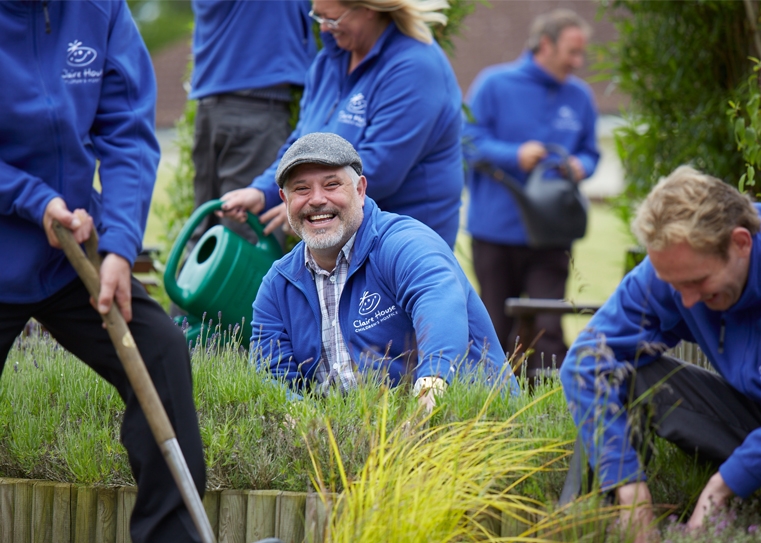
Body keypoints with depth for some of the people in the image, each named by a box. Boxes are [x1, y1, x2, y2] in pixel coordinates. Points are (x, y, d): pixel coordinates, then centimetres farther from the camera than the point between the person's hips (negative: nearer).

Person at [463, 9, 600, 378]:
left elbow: (589, 152, 18)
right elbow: (469, 141, -6)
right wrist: (515, 156, -20)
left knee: (547, 327, -9)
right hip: (496, 228, -2)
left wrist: (580, 166, -6)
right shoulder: (494, 85, -2)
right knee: (497, 327, 8)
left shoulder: (579, 97, 10)